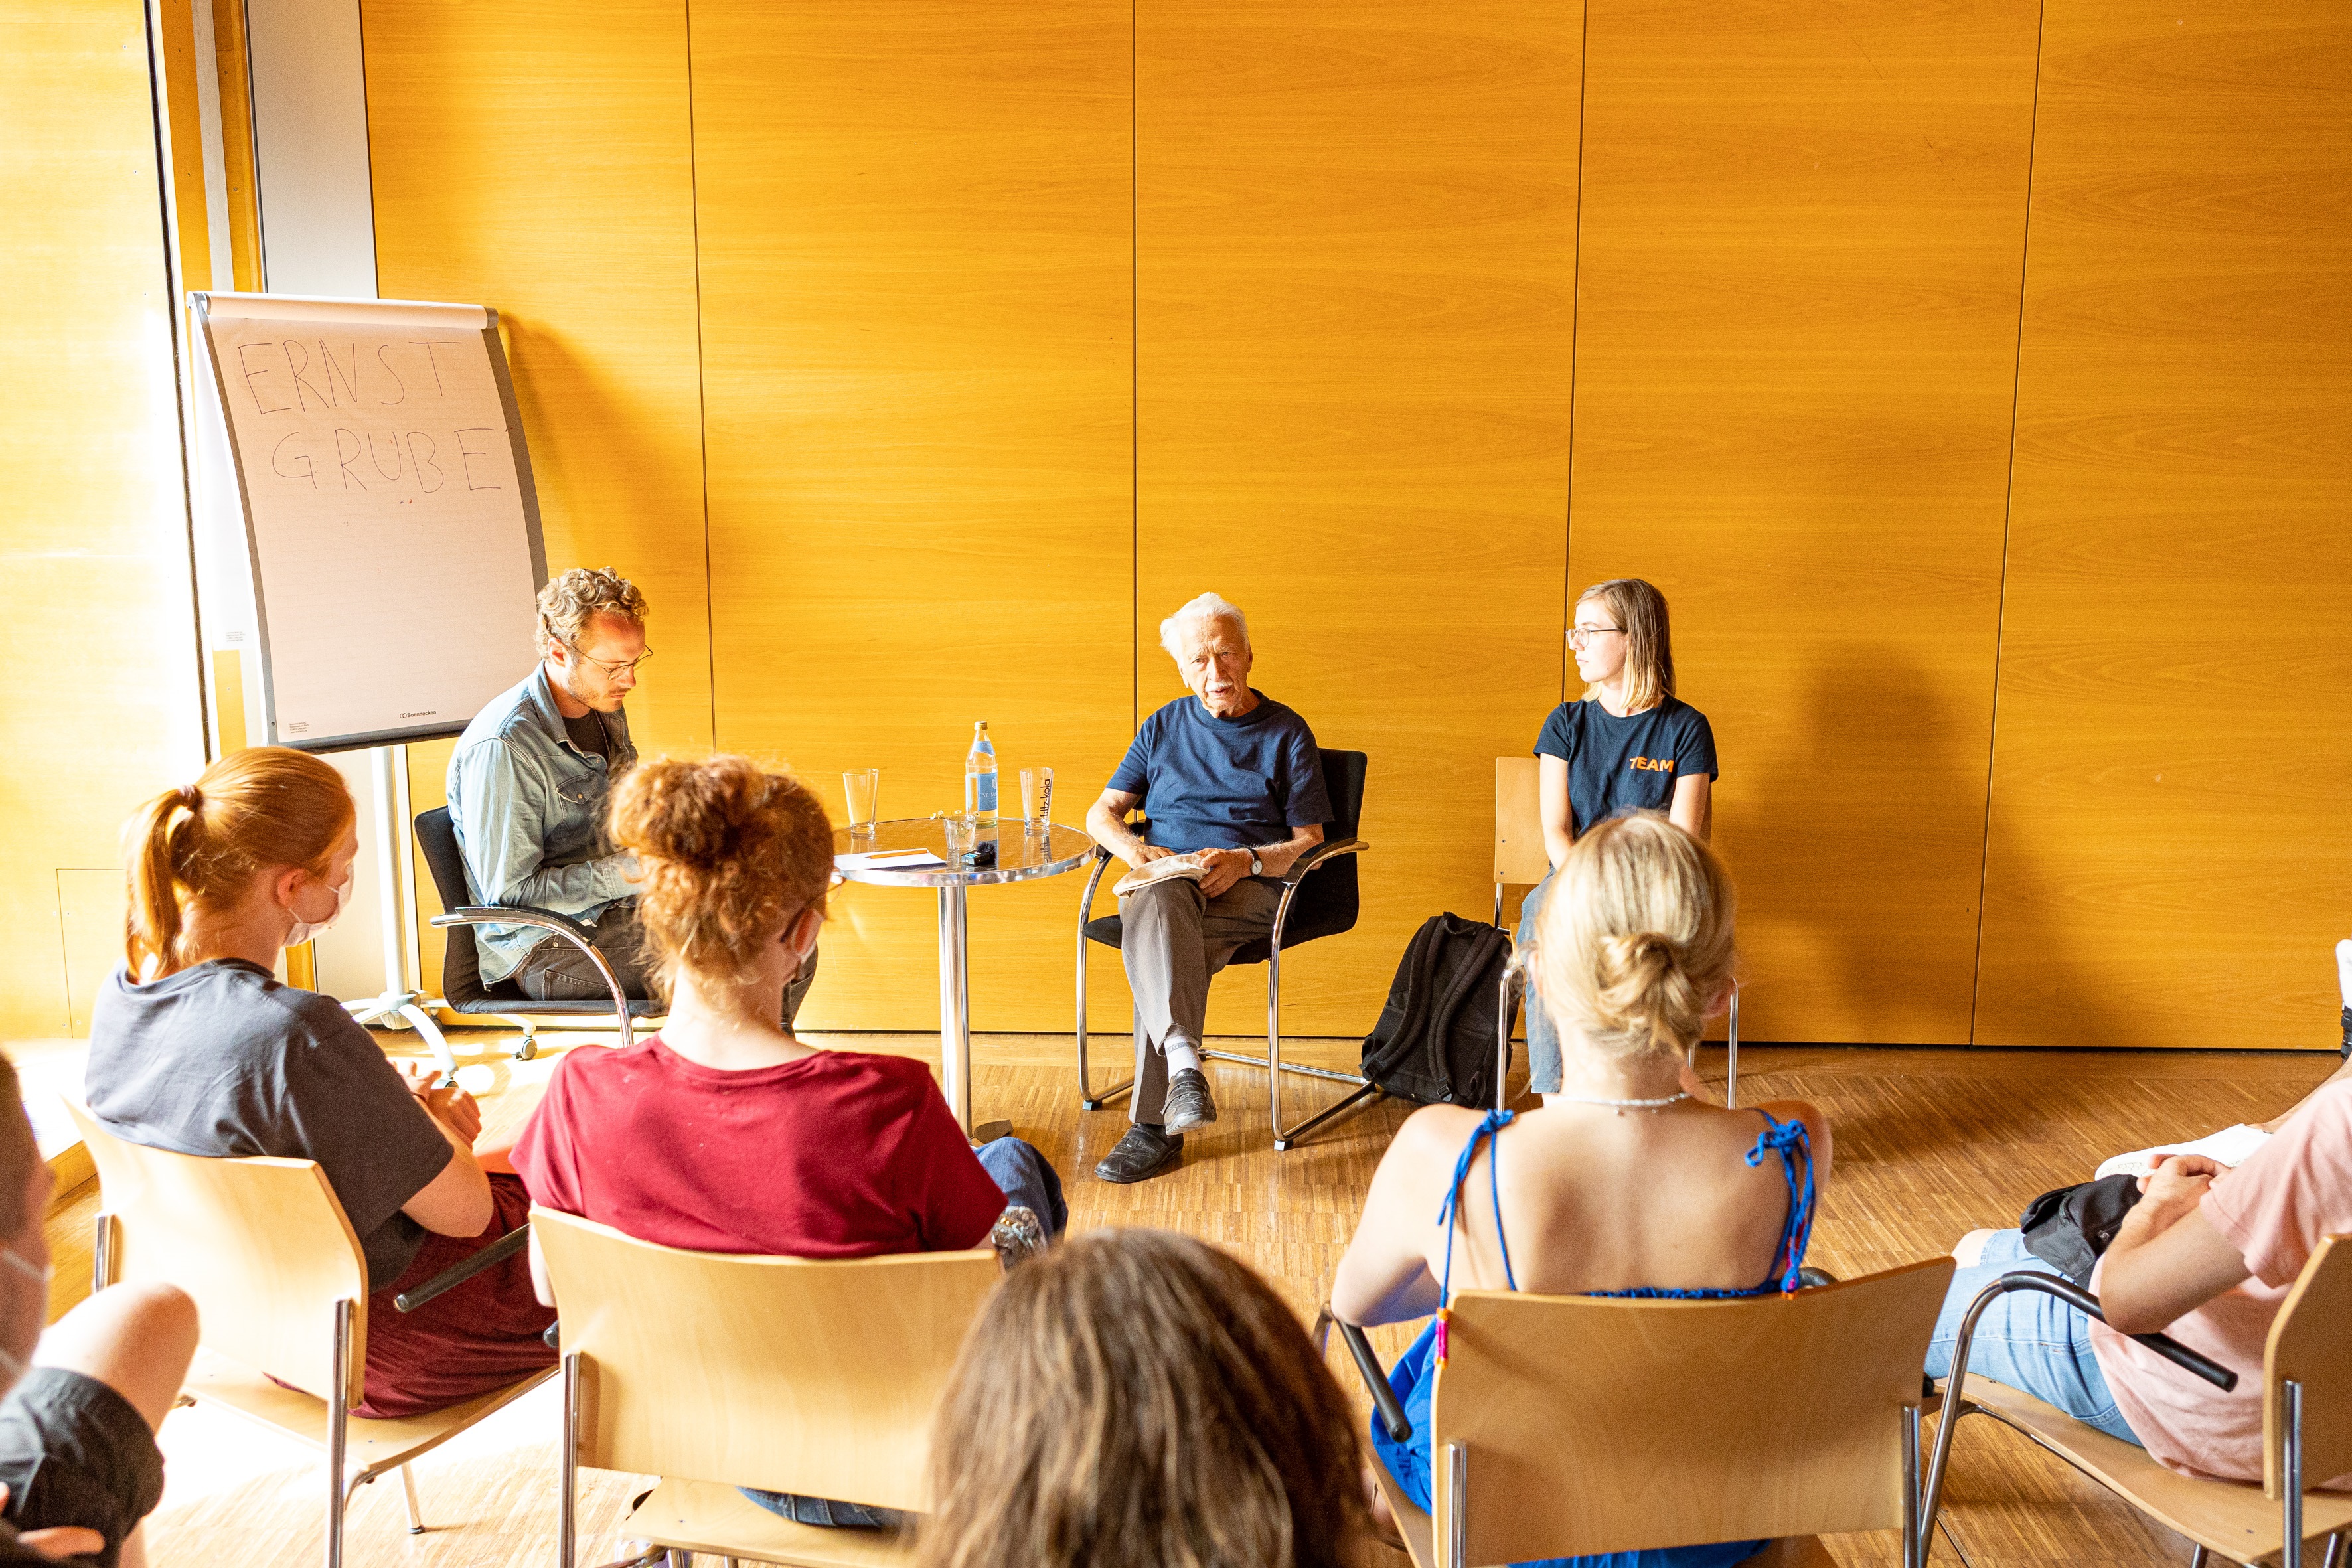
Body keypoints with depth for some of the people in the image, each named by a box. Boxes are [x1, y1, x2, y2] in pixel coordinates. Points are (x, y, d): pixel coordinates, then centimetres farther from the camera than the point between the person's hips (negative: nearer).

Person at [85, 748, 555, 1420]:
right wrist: (427, 1111, -6)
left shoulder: (122, 992, -12)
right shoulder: (298, 1035, -38)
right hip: (368, 1344, -8)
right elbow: (464, 1211, -25)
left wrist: (387, 1096, -3)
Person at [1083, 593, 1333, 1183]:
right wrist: (1133, 848, -4)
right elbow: (1102, 812, 19)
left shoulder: (1286, 732, 12)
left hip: (1250, 886, -2)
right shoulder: (1163, 727, 21)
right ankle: (1183, 1061, -56)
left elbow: (1309, 840, 7)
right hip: (1166, 873, 2)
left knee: (1160, 944, -36)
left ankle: (1154, 1126, -37)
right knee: (1157, 904, -39)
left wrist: (1245, 860, -13)